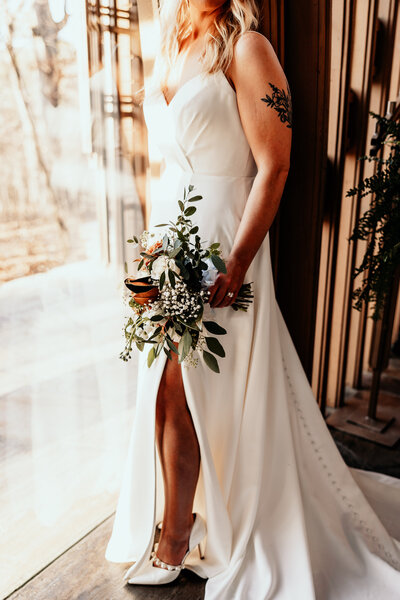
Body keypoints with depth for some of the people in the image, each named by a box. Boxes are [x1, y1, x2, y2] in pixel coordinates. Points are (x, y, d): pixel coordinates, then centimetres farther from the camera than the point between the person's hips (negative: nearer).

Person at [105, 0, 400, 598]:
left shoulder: (246, 48, -6)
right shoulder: (171, 52, 18)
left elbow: (273, 166, -14)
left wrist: (236, 263, -21)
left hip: (220, 240, -7)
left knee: (180, 391, -2)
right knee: (165, 389, 13)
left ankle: (175, 535, 21)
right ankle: (180, 518, 36)